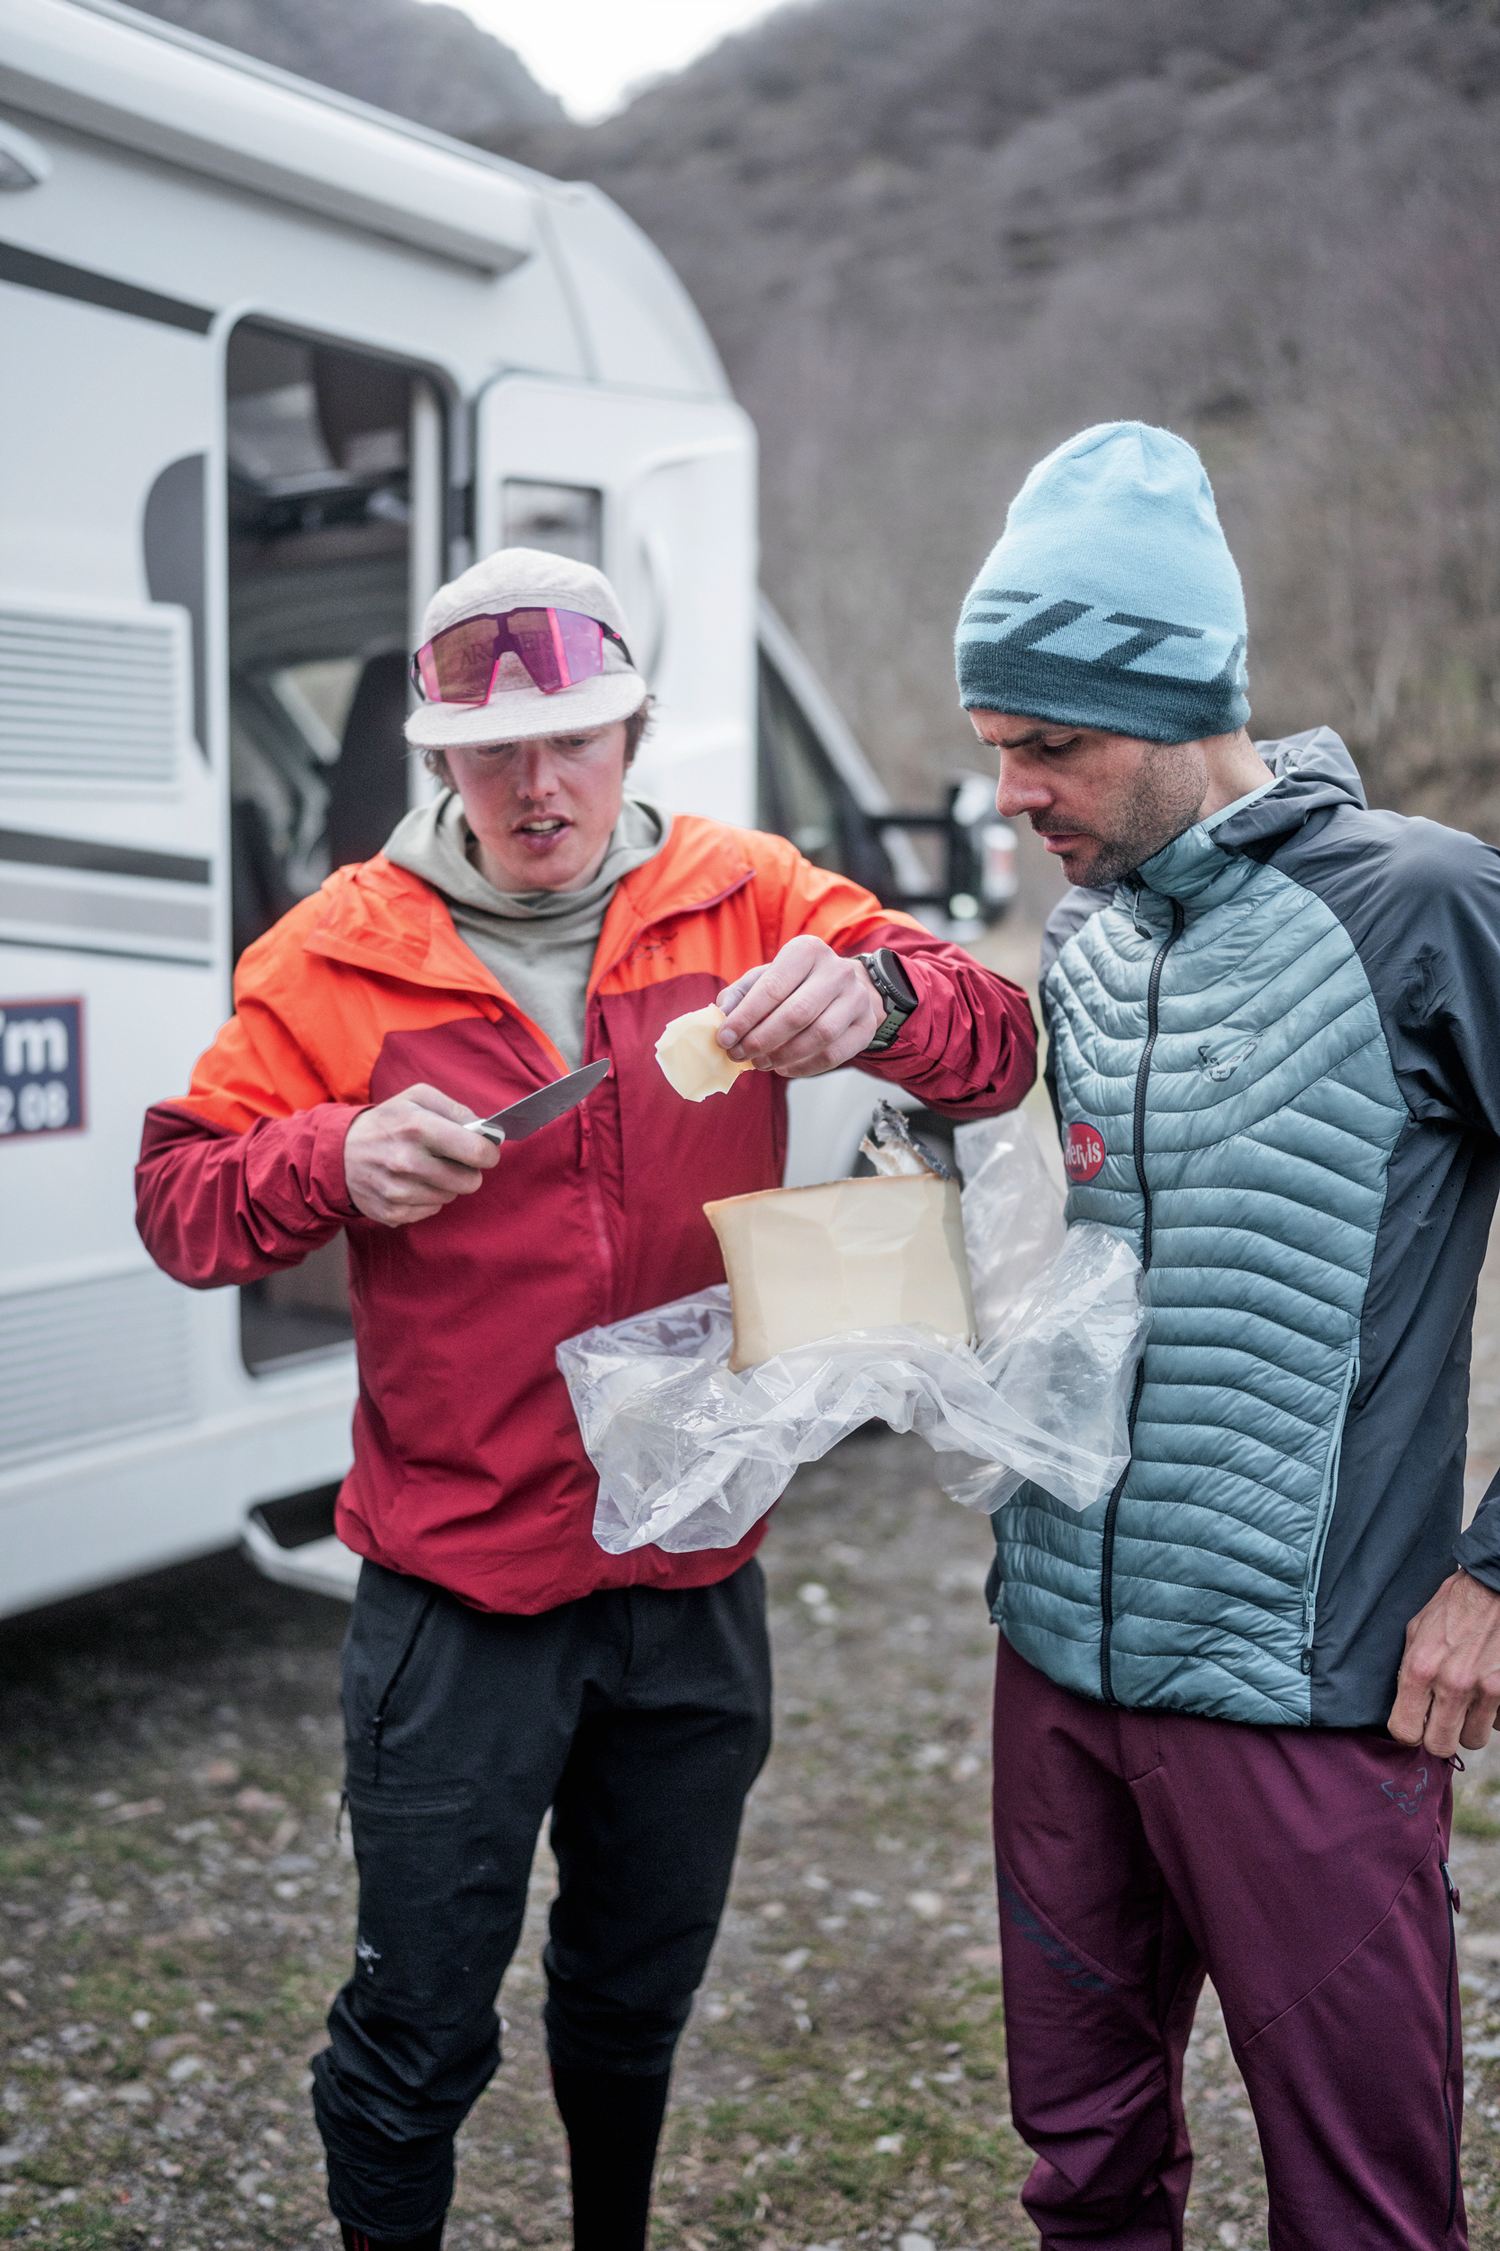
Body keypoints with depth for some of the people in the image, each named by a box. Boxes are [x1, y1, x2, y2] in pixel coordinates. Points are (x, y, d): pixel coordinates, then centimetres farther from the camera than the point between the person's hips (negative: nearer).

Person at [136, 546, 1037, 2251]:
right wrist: (338, 1160, -24)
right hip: (455, 1591, -2)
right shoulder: (340, 952, -5)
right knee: (419, 2031, 7)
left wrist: (873, 994, -30)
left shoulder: (745, 905, -1)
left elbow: (1002, 1053, -8)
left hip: (693, 1578, 3)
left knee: (638, 1999, 23)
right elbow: (178, 1197, -3)